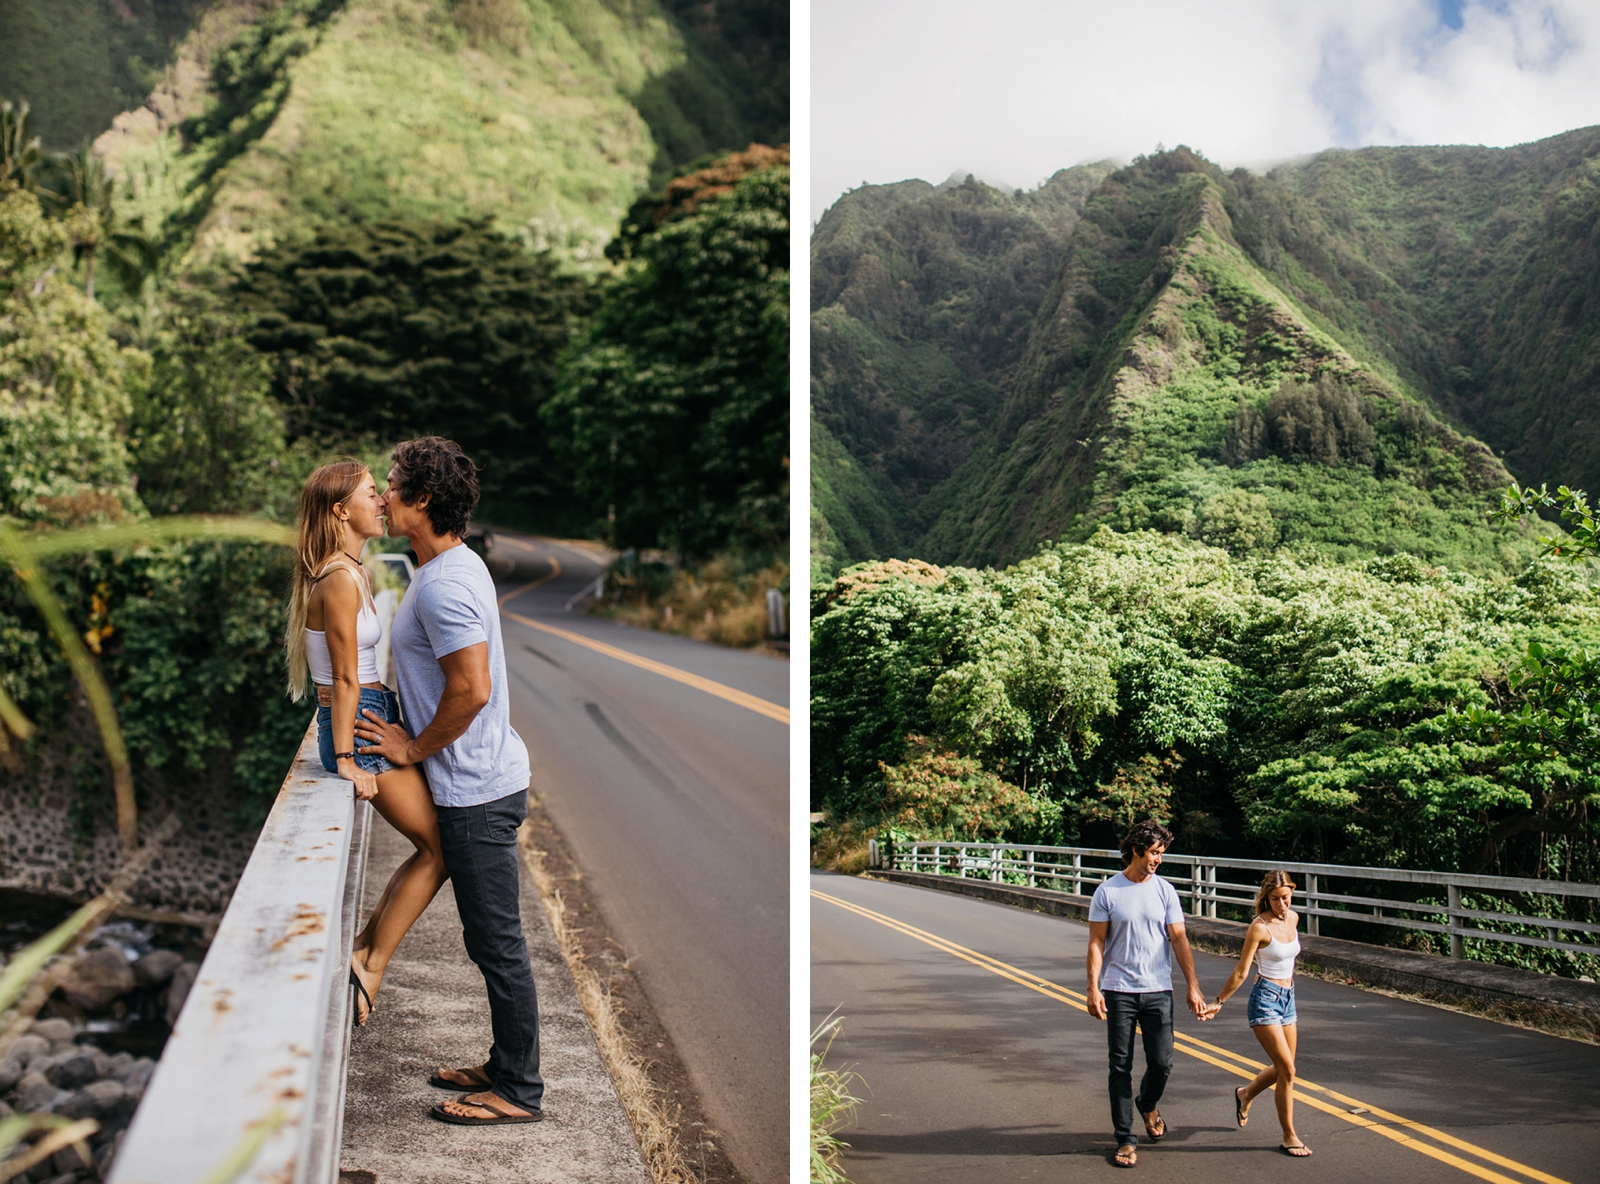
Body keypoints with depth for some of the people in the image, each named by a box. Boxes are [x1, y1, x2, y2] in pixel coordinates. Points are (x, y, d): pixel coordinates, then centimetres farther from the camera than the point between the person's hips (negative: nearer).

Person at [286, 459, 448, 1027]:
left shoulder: (348, 572, 12)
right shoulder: (341, 580, -19)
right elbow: (346, 677, -18)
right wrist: (347, 759, -16)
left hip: (372, 720, 10)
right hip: (363, 729, -10)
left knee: (432, 846, 11)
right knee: (441, 849, -4)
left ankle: (365, 949, 15)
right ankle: (372, 961, 2)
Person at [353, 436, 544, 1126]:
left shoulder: (444, 583, -20)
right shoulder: (457, 565, 13)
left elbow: (472, 688, -26)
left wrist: (414, 749, -13)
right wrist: (412, 735, 17)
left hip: (475, 790, -10)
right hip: (481, 778, 10)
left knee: (497, 941, 0)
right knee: (491, 939, 18)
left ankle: (519, 1093, 10)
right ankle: (507, 1068, 29)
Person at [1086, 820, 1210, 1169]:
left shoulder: (1164, 891, 4)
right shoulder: (1107, 892, -2)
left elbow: (1179, 940, 4)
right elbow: (1097, 943, -1)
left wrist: (1193, 987, 0)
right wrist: (1093, 988, -9)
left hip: (1158, 990, 2)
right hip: (1119, 991, -2)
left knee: (1161, 1062, 0)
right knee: (1121, 1067, 1)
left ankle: (1148, 1106, 33)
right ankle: (1126, 1139, 11)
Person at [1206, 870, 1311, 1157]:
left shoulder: (1293, 918, 3)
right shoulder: (1260, 927, -17)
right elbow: (1240, 972, -10)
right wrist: (1219, 1002, -6)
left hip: (1287, 998, 7)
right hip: (1265, 999, -7)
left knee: (1282, 1068, 15)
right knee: (1287, 1069, -9)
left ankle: (1246, 1094, 42)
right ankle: (1289, 1137, 2)